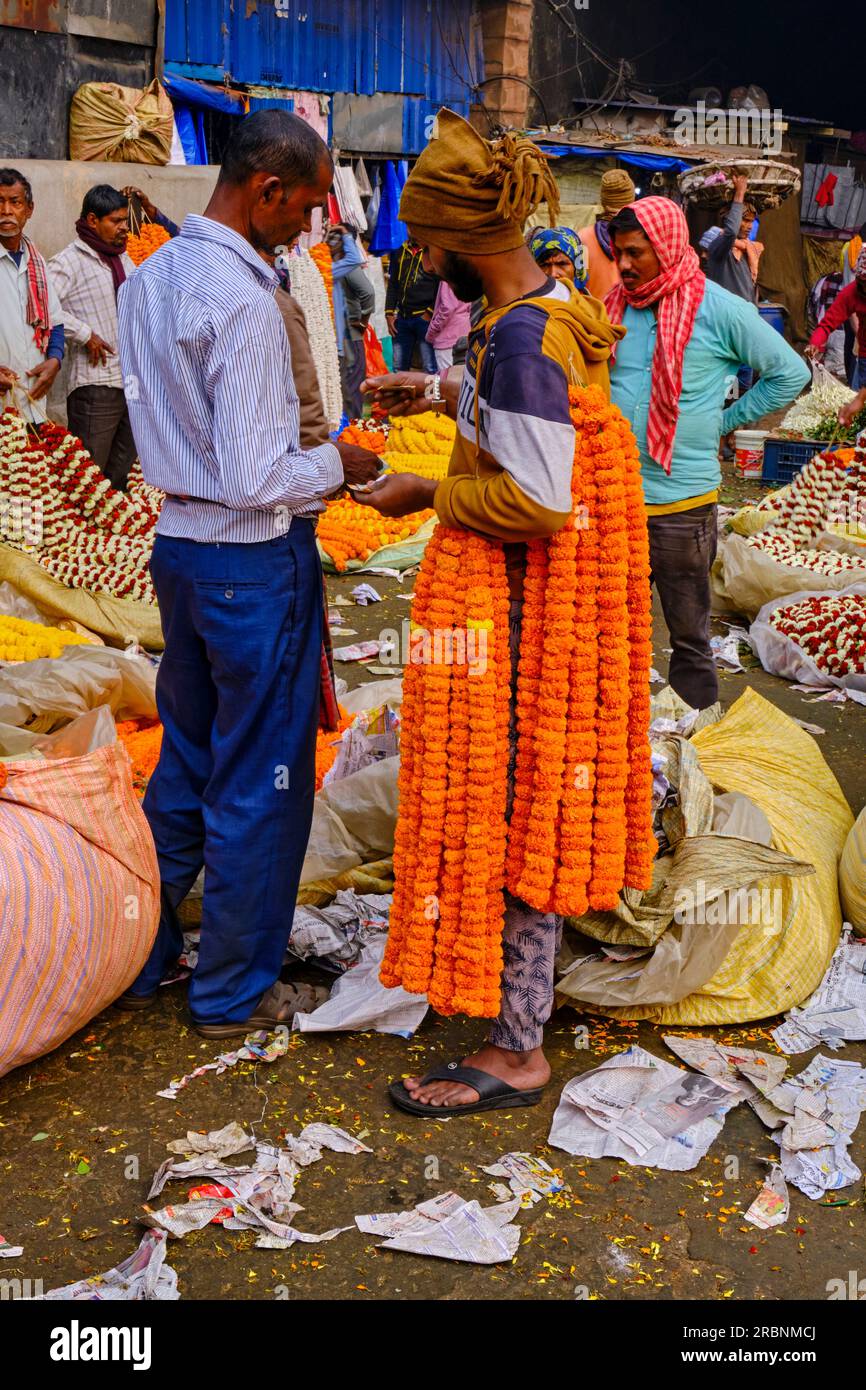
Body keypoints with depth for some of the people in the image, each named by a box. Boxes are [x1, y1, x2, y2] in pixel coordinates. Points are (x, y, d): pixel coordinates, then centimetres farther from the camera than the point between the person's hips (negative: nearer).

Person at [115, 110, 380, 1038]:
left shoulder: (147, 279, 6)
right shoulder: (244, 302, -20)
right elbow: (256, 481, -23)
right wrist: (335, 465, -5)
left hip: (176, 541, 8)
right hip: (253, 560, -8)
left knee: (184, 762, 21)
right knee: (260, 784, 6)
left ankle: (140, 959, 34)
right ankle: (234, 993, 22)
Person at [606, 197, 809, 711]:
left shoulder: (719, 309, -9)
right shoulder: (618, 305, 6)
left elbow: (791, 373, -1)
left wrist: (724, 421, -2)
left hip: (681, 502, -5)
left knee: (689, 640, 7)